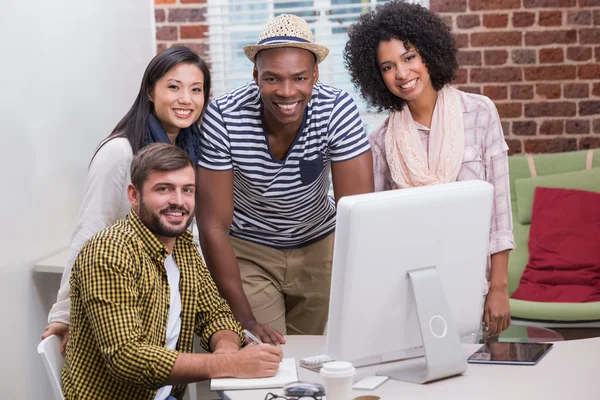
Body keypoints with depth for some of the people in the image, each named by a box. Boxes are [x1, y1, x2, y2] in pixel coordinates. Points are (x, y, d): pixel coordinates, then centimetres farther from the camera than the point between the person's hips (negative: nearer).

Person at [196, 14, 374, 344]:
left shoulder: (338, 110, -24)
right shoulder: (222, 118, -26)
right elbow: (213, 226, -20)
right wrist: (246, 319, -25)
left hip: (318, 245, 2)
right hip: (247, 250, -1)